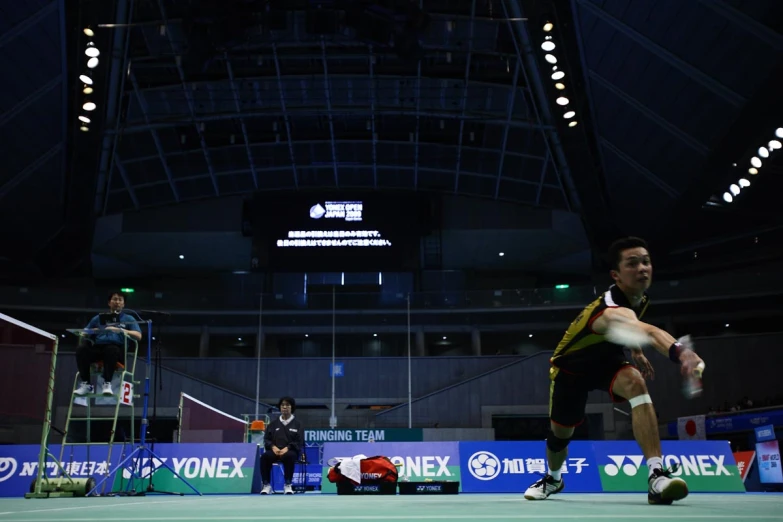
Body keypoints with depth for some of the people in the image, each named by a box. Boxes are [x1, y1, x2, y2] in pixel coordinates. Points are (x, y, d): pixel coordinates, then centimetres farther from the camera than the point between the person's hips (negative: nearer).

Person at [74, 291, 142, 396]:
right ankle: (86, 384, -26)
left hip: (117, 348, -3)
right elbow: (84, 334, 20)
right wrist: (82, 336, -4)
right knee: (81, 348, -29)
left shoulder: (129, 319, 18)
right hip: (97, 348, 3)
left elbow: (138, 336, 1)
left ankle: (107, 383, -34)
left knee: (111, 350, -39)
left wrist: (120, 330, -11)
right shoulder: (98, 318, 26)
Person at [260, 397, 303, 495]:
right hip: (275, 450, 3)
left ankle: (288, 485, -28)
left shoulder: (297, 423, 8)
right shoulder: (273, 423, 17)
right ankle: (267, 485, -22)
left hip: (290, 451, -3)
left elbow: (299, 442, -1)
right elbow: (266, 439, 11)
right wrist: (273, 447, -11)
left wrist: (287, 448, -18)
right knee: (265, 456, -31)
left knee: (289, 456, -40)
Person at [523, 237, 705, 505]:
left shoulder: (640, 298, -15)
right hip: (571, 367, -5)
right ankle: (553, 478, 44)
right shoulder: (611, 310, -43)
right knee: (560, 433, 8)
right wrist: (679, 352, -85)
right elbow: (648, 331, -68)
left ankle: (656, 476, -34)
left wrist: (637, 352, 5)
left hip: (607, 359, 5)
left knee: (635, 382, -30)